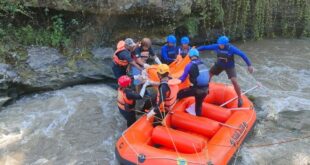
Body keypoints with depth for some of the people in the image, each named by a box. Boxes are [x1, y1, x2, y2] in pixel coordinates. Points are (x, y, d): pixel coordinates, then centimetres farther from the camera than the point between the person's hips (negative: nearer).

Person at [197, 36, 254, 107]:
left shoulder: (231, 48, -29)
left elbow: (242, 55, -27)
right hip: (219, 64, 4)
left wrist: (249, 65, -29)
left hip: (229, 66, -4)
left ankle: (240, 98, 1)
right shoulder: (216, 46, -19)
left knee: (234, 81, -18)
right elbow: (205, 47, -12)